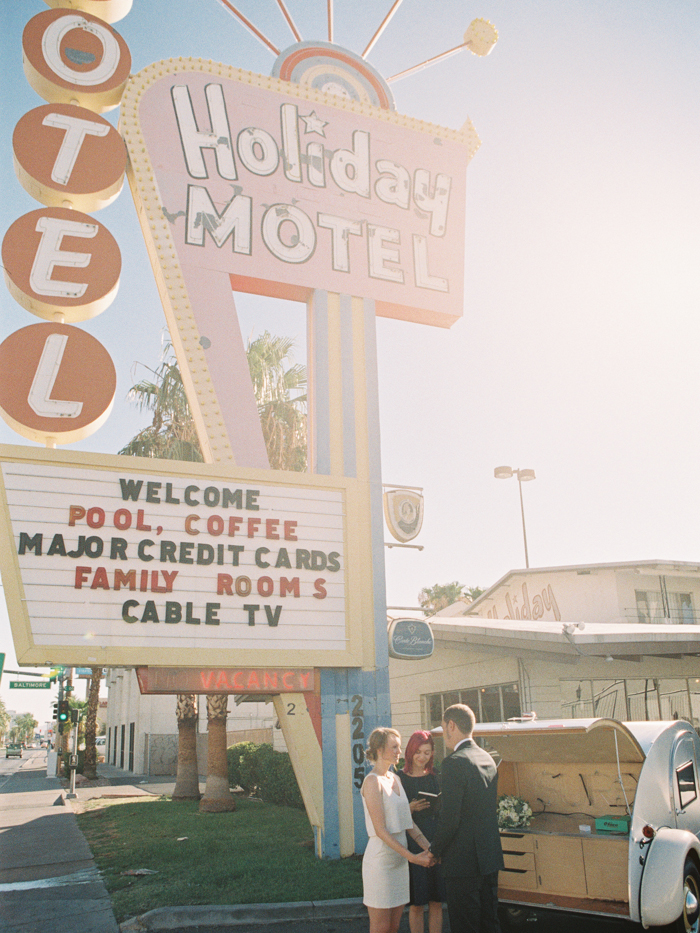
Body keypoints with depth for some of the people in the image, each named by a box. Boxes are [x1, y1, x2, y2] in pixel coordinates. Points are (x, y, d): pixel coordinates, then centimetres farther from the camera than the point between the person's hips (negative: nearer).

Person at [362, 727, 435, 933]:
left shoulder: (395, 779, 12)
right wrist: (412, 857, -19)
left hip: (398, 859, 8)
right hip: (380, 858, -8)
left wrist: (428, 847, 1)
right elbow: (380, 830, -18)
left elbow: (408, 821, 13)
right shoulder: (372, 781, -14)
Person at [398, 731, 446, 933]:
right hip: (413, 845, -3)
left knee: (436, 903, 7)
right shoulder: (400, 778, -2)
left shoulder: (437, 776, 8)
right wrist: (411, 808, -18)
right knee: (416, 904, 2)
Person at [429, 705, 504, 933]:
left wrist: (435, 851, -5)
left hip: (463, 861, -8)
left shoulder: (454, 762, -18)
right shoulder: (487, 758, 9)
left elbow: (450, 818, -20)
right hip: (490, 856, 8)